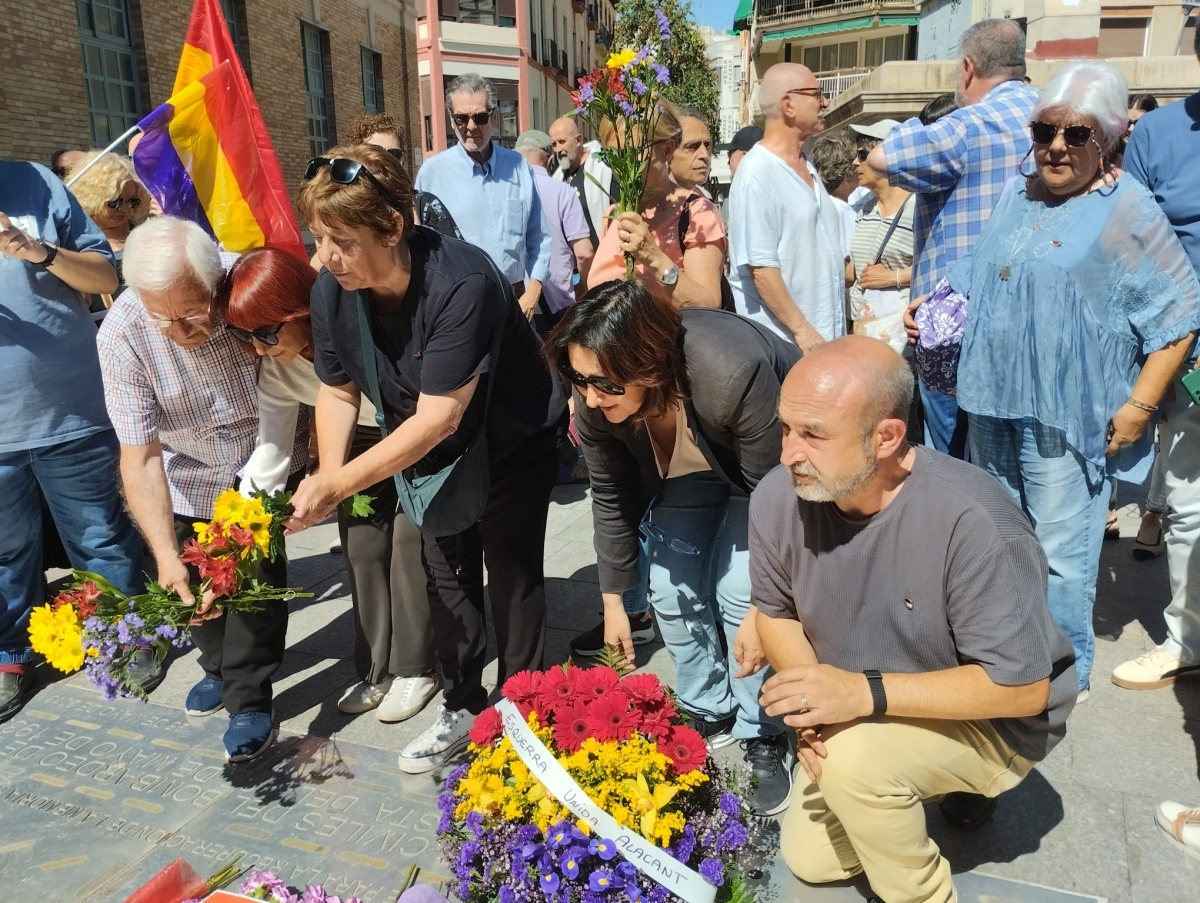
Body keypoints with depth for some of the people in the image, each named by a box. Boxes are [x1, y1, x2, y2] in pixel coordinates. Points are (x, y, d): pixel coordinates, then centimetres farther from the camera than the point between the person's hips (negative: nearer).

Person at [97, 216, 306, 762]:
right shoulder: (121, 335, -29)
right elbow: (140, 456, -27)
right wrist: (166, 555, -37)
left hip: (270, 456, -1)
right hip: (192, 472, 2)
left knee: (257, 574, -9)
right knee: (196, 582, 12)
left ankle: (250, 700, 11)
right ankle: (220, 667, 41)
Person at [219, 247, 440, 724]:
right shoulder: (274, 368, -14)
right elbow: (271, 451, -7)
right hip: (364, 436, 6)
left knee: (409, 540, -7)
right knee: (361, 544, 3)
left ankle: (416, 667, 12)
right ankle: (378, 669, 20)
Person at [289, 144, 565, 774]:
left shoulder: (460, 284, -36)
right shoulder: (331, 291, -16)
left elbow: (437, 417, -35)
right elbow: (337, 391, -4)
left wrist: (338, 484, -36)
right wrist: (326, 474, -21)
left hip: (512, 443, -5)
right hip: (434, 453, 6)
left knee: (511, 575, 4)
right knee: (446, 578, 13)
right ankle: (462, 706, 31)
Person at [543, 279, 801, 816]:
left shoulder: (732, 374, -43)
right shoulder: (594, 402, -27)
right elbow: (611, 500, -10)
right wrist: (613, 601, -1)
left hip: (776, 459, -4)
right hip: (692, 464, 5)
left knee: (737, 591, -15)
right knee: (671, 586, -2)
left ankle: (763, 740, 8)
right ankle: (708, 714, 23)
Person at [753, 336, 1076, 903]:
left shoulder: (975, 523, -35)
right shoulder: (778, 496, -19)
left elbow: (1022, 688, -28)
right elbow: (776, 612, -3)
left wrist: (865, 692, -36)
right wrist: (811, 711, -19)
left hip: (996, 718, -5)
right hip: (862, 721, 6)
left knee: (854, 758, -32)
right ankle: (927, 782, 27)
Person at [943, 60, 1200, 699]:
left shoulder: (1127, 211, -7)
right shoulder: (1017, 201, 13)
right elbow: (974, 284, 24)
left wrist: (1138, 407, -13)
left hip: (1064, 414, -6)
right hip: (993, 403, 7)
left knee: (1060, 556, 1)